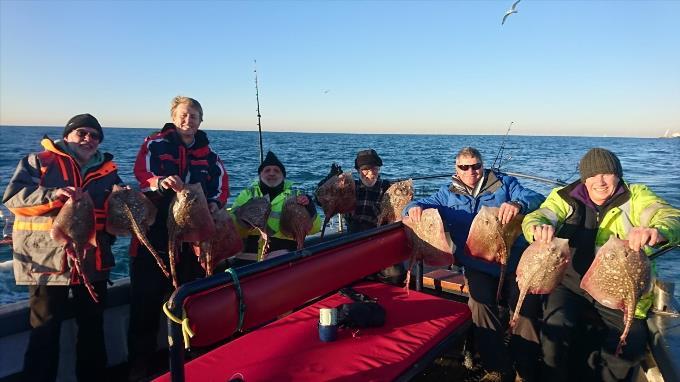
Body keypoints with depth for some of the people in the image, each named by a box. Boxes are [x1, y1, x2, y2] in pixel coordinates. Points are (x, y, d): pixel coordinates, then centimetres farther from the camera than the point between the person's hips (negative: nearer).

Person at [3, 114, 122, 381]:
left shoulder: (107, 170, 11)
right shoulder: (39, 162, 2)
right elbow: (13, 197, -9)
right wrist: (53, 196, -23)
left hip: (92, 260, 4)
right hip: (47, 259, -4)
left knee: (93, 326, 15)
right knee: (46, 330, 3)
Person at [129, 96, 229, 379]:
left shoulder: (208, 153, 13)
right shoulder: (155, 144, 1)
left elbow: (221, 181, 8)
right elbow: (143, 173, -12)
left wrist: (216, 202, -12)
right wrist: (161, 182, -33)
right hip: (154, 231, -4)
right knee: (146, 298, -1)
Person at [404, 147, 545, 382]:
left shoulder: (503, 183, 7)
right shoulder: (448, 194, 14)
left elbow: (536, 199, -6)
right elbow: (425, 204, 11)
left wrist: (518, 204, -31)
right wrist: (415, 207, -16)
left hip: (514, 261, 0)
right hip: (478, 265, 1)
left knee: (526, 305, -20)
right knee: (481, 303, -25)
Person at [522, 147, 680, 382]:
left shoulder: (636, 197, -1)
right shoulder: (565, 198, -1)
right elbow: (536, 217, -17)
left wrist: (658, 231, -44)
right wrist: (539, 228, -43)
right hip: (572, 284, 0)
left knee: (632, 343, -18)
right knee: (555, 328, -22)